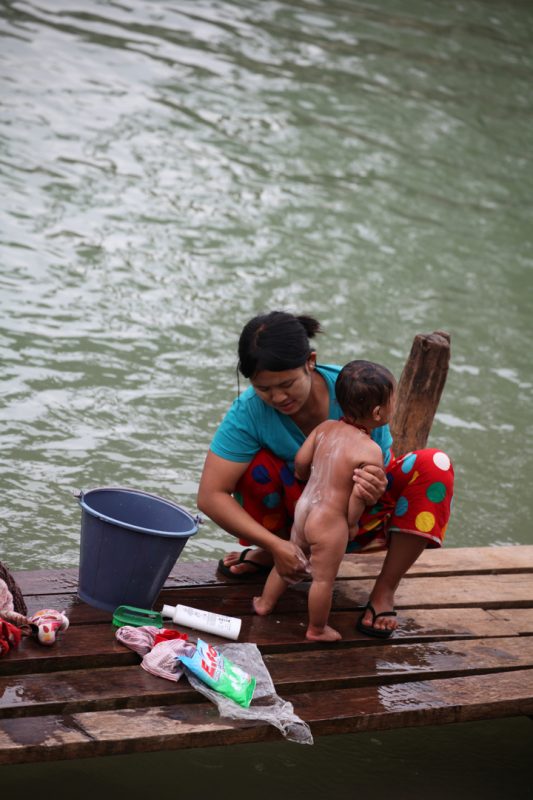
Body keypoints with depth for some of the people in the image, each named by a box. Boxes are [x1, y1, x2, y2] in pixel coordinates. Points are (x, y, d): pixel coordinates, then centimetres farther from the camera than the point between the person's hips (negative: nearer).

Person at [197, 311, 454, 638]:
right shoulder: (248, 412, -25)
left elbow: (376, 470, -21)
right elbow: (210, 495, -28)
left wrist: (372, 491, -47)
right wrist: (276, 545, -38)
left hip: (357, 520, 0)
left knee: (434, 465, -26)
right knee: (257, 463, -30)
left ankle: (385, 591, -17)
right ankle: (267, 554, -1)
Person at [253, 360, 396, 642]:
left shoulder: (326, 428, -4)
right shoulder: (371, 452, -21)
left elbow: (300, 462, 0)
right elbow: (359, 495, -19)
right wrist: (352, 523, -2)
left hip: (304, 506, 7)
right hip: (331, 520, -7)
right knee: (324, 577, 10)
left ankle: (265, 602, 43)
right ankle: (316, 629, 26)